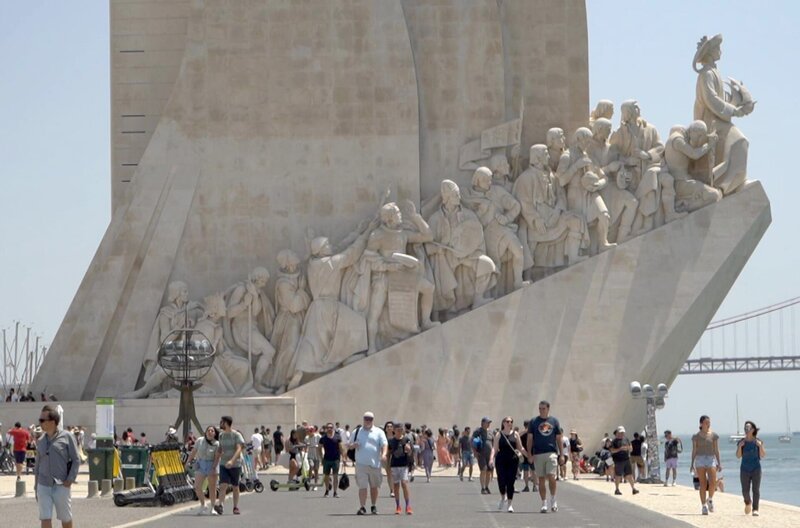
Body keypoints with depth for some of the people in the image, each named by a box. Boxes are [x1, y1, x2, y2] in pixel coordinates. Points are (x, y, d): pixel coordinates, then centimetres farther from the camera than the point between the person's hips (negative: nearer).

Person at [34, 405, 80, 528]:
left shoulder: (66, 437, -5)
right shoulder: (41, 440, 8)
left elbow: (76, 460, -3)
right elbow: (38, 464, 14)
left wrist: (70, 480, -13)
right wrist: (36, 487, 14)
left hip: (61, 486, -3)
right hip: (43, 486, 3)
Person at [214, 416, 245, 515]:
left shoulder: (236, 435, -8)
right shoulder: (221, 435, 11)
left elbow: (239, 449, -19)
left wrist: (232, 460, -33)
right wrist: (215, 462, 18)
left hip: (235, 465, -3)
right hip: (223, 464, 4)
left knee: (235, 487, 7)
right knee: (223, 485, -13)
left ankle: (236, 507, 16)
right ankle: (220, 505, -25)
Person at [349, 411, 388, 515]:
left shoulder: (379, 432, 8)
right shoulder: (357, 431, 13)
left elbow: (384, 444, -4)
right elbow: (350, 446, 18)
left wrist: (384, 454, -23)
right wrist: (353, 445, -6)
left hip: (375, 463, 0)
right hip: (361, 464, 0)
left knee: (374, 486, 8)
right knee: (362, 486, -8)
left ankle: (374, 506, 21)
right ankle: (363, 507, -8)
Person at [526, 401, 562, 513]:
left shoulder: (554, 421, 9)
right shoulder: (534, 422, 7)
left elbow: (558, 438, 11)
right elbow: (530, 439, 7)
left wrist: (561, 454, 6)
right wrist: (529, 454, -3)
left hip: (551, 453, -1)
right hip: (538, 454, 1)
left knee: (551, 477, -12)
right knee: (541, 479, 2)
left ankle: (553, 501, 5)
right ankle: (544, 504, 8)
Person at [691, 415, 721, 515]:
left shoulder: (714, 435, 6)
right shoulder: (696, 436, 4)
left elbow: (716, 450, 7)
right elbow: (694, 451, 7)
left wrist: (719, 463, 1)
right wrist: (692, 464, 1)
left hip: (711, 459, 1)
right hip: (700, 459, -1)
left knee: (713, 483, -13)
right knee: (703, 484, -4)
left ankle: (710, 500, 13)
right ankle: (704, 506, 2)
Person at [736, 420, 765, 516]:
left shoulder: (758, 441, -1)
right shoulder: (741, 442, 3)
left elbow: (763, 455, -3)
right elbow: (738, 456, 0)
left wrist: (760, 446, -18)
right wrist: (740, 446, -15)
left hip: (756, 469, -1)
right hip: (744, 469, 1)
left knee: (756, 489, -9)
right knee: (745, 491, 2)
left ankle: (755, 509, -7)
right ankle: (748, 503, 32)